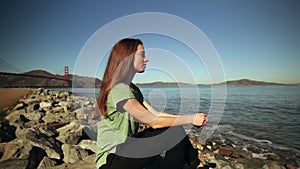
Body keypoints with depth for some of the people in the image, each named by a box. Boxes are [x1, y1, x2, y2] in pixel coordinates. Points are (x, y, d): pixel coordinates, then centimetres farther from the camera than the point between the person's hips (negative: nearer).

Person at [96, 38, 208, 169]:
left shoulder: (132, 88, 8)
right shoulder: (119, 89, -22)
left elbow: (155, 113, 2)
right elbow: (154, 122, -24)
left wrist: (192, 118, -6)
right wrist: (191, 118, -15)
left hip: (127, 146, 8)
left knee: (175, 126, -3)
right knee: (175, 132, -17)